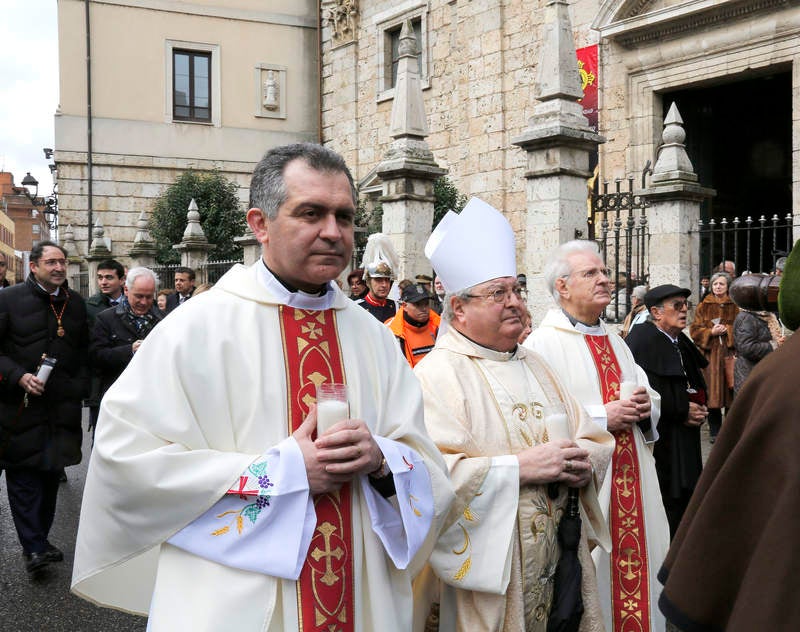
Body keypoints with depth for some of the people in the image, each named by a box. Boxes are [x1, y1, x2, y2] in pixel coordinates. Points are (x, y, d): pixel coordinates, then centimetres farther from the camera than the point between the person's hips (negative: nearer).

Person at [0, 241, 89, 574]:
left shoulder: (76, 303, 9)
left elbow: (84, 350, 15)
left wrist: (80, 386, 3)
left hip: (62, 406, 4)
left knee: (51, 472, 11)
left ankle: (40, 539, 23)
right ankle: (34, 548, 0)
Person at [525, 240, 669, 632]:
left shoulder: (614, 342, 16)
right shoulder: (543, 343, -10)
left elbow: (649, 398, 21)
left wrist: (646, 406, -2)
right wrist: (602, 418, -19)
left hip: (633, 485, 7)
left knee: (638, 566, 11)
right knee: (591, 580, 2)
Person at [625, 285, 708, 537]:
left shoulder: (681, 342, 14)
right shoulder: (642, 340, -15)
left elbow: (694, 387, 25)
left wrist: (697, 408, 4)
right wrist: (682, 411, -15)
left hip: (683, 444, 9)